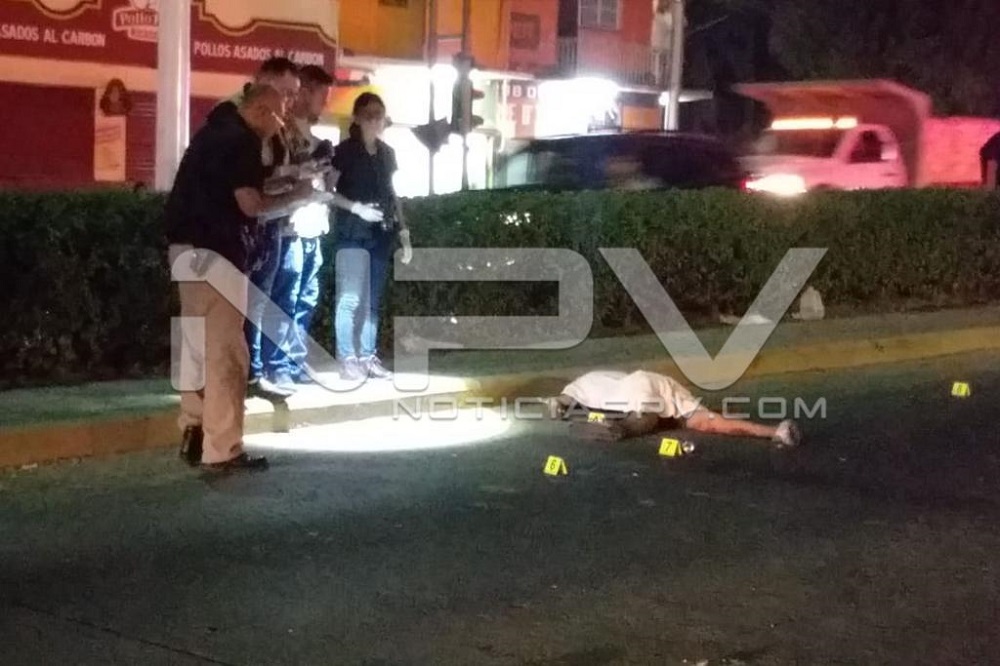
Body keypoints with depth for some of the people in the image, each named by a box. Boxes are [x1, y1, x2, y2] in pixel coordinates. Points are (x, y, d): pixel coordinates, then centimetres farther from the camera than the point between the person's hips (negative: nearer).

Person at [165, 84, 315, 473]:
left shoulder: (215, 133, 17)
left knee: (200, 345, 14)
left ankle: (194, 435, 18)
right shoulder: (242, 142, -11)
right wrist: (297, 195, -3)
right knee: (224, 351, -6)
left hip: (189, 247, 10)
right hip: (214, 252, -10)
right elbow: (252, 206, -17)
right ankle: (221, 450, -4)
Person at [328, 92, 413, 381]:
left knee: (373, 299, 7)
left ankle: (368, 357, 11)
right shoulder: (345, 150, -3)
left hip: (381, 233, 5)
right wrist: (357, 208, -18)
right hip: (352, 232, -5)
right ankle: (347, 359, -5)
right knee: (350, 297, -8)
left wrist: (404, 232, 13)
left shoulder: (387, 152, 12)